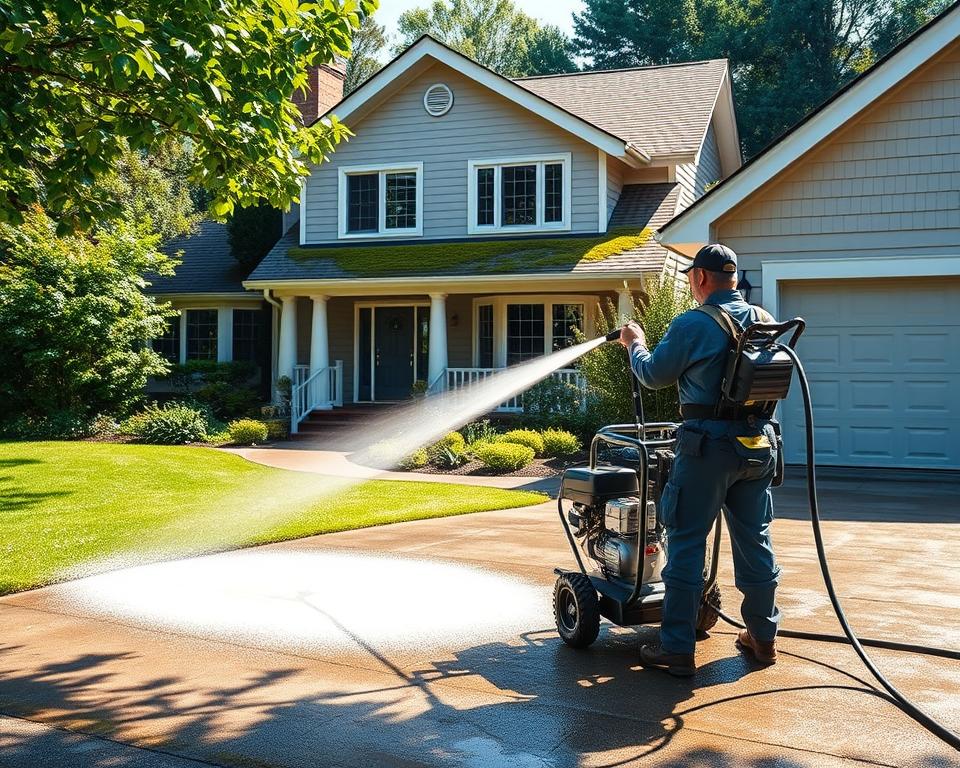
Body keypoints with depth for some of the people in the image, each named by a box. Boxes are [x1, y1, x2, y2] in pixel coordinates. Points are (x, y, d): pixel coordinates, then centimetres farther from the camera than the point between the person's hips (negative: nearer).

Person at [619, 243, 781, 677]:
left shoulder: (692, 325, -11)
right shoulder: (764, 321, 7)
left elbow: (654, 376, 0)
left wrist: (635, 345, 18)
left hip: (709, 444, -6)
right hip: (758, 442, 6)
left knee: (686, 543, 1)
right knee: (755, 541, 15)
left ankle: (677, 648, 4)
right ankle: (763, 637, 26)